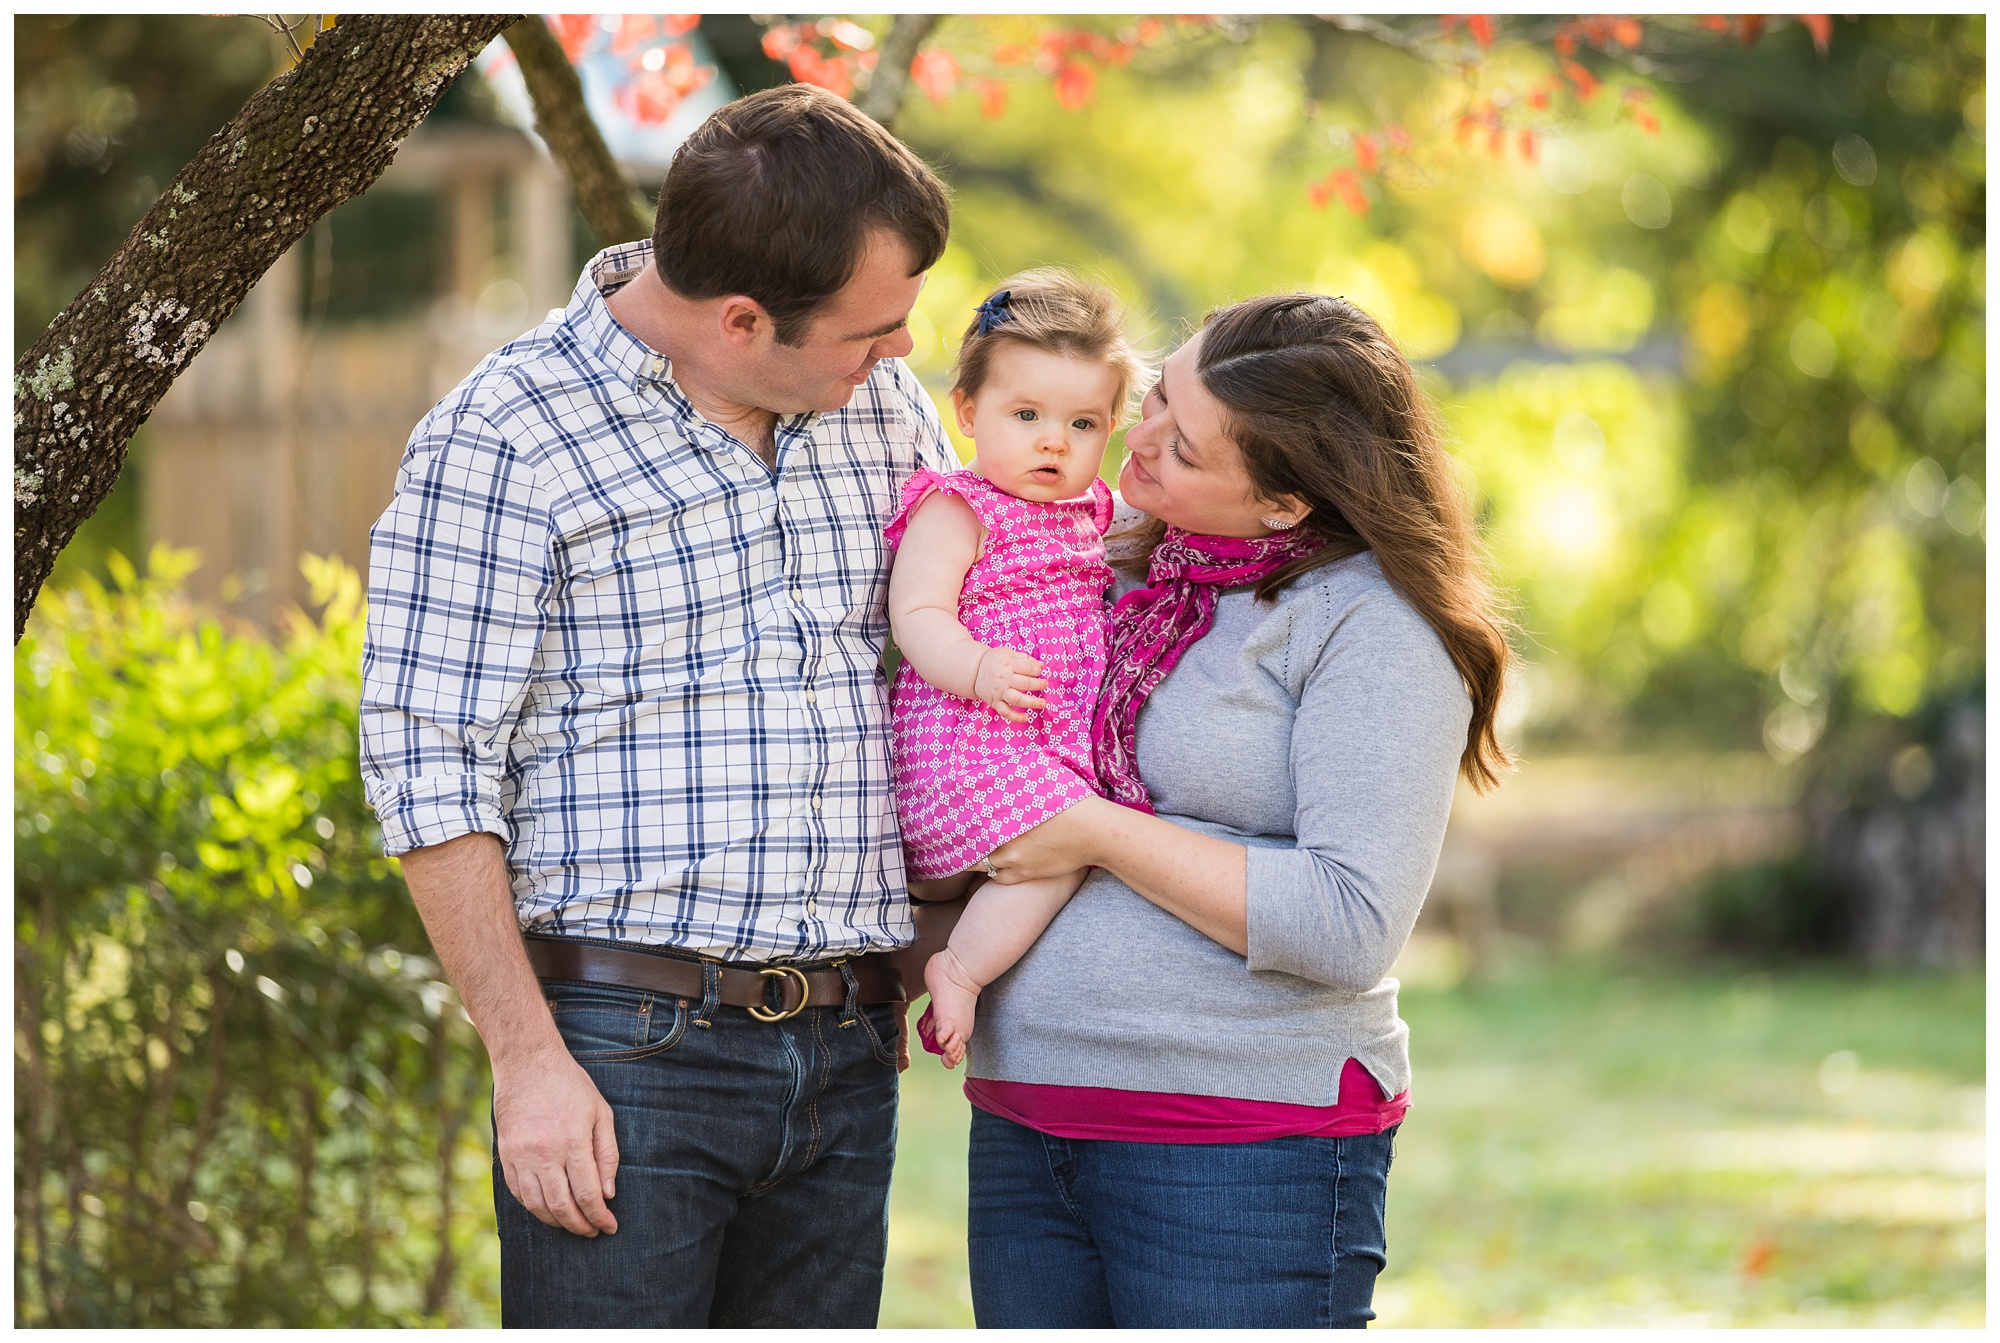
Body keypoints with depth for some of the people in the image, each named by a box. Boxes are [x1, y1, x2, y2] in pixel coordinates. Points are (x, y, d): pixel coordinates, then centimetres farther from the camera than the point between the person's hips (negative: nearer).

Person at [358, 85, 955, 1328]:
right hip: (627, 1049, -5)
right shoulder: (500, 443, -7)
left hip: (846, 1053, 5)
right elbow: (431, 775, -8)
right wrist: (531, 1063, -13)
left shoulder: (882, 406, 10)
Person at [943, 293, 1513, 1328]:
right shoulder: (1108, 562, 11)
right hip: (1022, 1119, 6)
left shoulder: (1375, 623, -9)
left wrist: (1101, 836, -13)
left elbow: (1351, 927, -17)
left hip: (1249, 1146, -6)